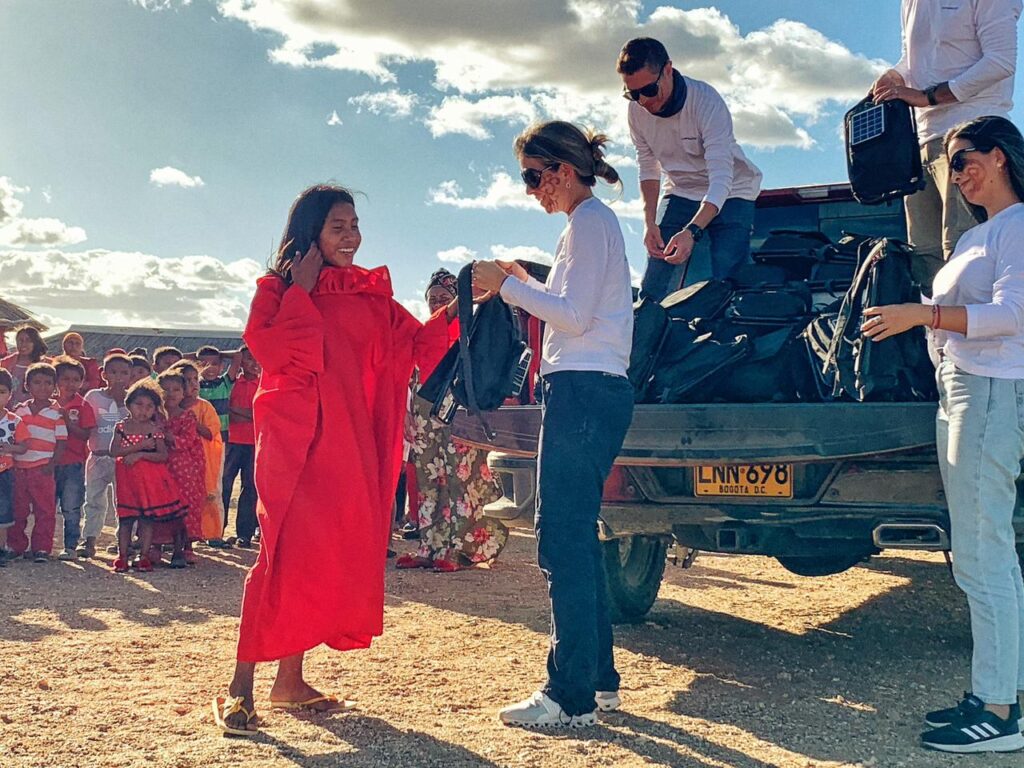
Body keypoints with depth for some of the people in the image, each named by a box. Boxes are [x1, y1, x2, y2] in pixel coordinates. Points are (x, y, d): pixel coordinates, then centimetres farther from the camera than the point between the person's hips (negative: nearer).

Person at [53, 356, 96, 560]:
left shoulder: (83, 406, -2)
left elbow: (86, 434, -10)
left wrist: (67, 422, -19)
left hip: (74, 463, -4)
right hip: (50, 462, 4)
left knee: (71, 508, -1)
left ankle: (70, 546, 6)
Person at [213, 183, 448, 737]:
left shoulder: (370, 292, 15)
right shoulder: (278, 287, 3)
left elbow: (414, 341, 10)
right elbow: (269, 350, -12)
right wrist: (302, 290, -10)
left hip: (349, 441, 5)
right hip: (294, 437, -5)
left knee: (336, 553, 4)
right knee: (286, 552, -13)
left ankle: (291, 680, 14)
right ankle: (240, 687, -9)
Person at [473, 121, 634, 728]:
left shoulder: (589, 222, -8)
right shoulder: (595, 222, 23)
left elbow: (575, 315, -16)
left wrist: (508, 286, -9)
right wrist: (522, 281, 17)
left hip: (584, 391, -11)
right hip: (593, 391, 11)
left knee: (563, 541, -10)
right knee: (576, 537, 13)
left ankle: (572, 697, -7)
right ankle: (600, 678, 19)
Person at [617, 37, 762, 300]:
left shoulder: (706, 102, -28)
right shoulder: (637, 110, -12)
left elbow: (721, 179, -34)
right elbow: (648, 169, 1)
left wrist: (692, 231, -48)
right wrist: (650, 223, -12)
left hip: (729, 196, -4)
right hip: (680, 193, 4)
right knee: (653, 289, -4)